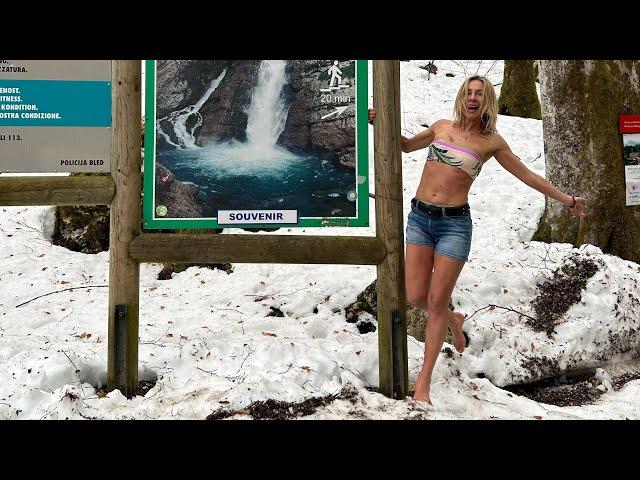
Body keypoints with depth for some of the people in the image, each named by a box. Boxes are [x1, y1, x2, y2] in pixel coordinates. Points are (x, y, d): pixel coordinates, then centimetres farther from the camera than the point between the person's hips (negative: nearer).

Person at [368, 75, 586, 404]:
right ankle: (453, 320, 36)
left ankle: (424, 381, 12)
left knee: (436, 303, -2)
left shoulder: (491, 141, 4)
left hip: (454, 224, -3)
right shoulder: (442, 127, 11)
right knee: (415, 297, 1)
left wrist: (566, 199, 17)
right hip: (419, 218, 3)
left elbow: (527, 175, 13)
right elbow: (407, 145, 28)